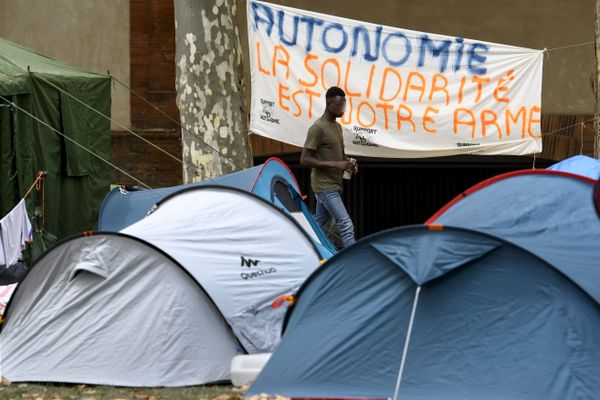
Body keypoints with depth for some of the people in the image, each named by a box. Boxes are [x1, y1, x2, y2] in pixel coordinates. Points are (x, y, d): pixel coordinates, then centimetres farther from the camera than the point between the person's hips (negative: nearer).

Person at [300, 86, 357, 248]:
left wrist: (348, 162, 2)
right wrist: (336, 164, -23)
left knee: (319, 226, 12)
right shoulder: (318, 128, -14)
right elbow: (305, 160, -18)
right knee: (346, 225, -15)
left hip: (335, 185, 9)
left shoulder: (337, 126, 13)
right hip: (325, 186, -9)